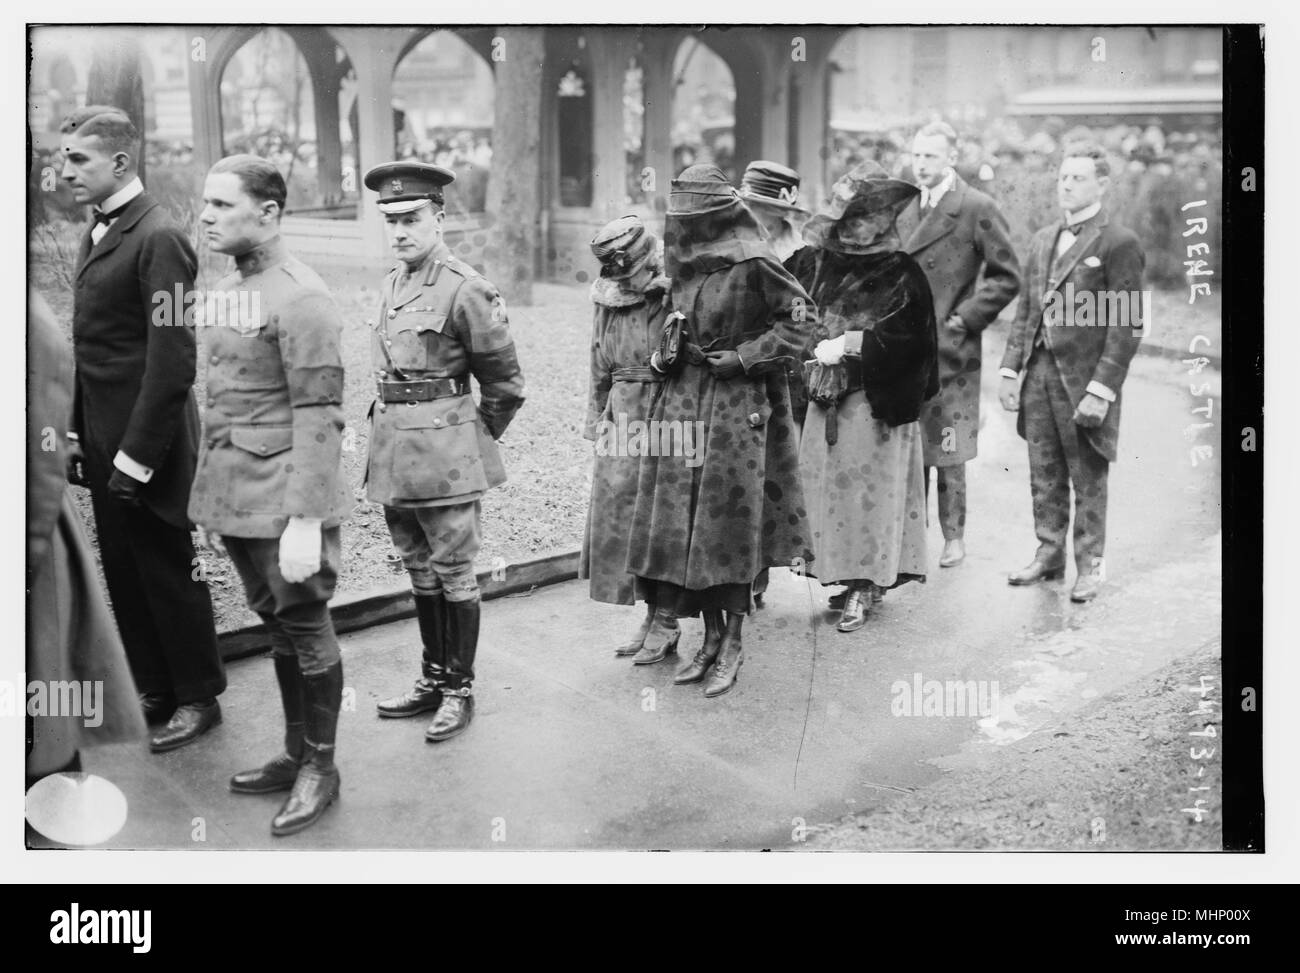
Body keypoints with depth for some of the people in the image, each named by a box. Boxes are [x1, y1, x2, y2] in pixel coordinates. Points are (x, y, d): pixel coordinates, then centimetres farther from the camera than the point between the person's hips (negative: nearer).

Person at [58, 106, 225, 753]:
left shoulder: (158, 238, -15)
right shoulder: (97, 234, 12)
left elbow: (173, 360, -20)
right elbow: (89, 350, 15)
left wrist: (136, 456, -19)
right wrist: (80, 436, 10)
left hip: (147, 442, -8)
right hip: (103, 439, 8)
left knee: (169, 568, 4)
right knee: (124, 573, 14)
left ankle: (199, 698, 19)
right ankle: (156, 690, 28)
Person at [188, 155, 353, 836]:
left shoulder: (300, 298, -15)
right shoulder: (225, 290, 12)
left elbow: (319, 416, -19)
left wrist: (305, 519, -22)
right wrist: (213, 502, 18)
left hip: (284, 500, -8)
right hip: (233, 493, 8)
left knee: (304, 626, 2)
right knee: (275, 623, 17)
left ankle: (320, 768, 16)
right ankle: (296, 754, 29)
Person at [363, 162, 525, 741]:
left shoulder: (464, 290, -13)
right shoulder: (393, 286, 10)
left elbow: (505, 383, -6)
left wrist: (473, 439, 3)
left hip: (444, 455, -7)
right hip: (391, 447, 8)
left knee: (453, 574, 3)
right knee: (419, 572, 16)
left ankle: (459, 690, 13)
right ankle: (433, 678, 28)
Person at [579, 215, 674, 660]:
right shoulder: (608, 300, 10)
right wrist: (597, 423, 18)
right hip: (622, 422, 6)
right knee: (617, 519, 7)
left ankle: (665, 620, 15)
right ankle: (651, 615, 20)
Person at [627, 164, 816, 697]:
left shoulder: (752, 264, -13)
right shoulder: (685, 262, 8)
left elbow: (800, 318, -8)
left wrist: (743, 356, -12)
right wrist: (666, 350, 4)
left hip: (736, 404, -7)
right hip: (683, 399, 7)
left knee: (729, 522, -2)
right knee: (683, 518, 5)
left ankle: (733, 643, 10)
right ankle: (710, 638, 16)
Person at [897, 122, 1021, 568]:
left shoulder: (977, 209, -5)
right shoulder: (904, 209, 13)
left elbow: (1007, 276, -3)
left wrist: (965, 318, -10)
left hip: (948, 350, -5)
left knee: (948, 453, 2)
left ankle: (954, 537, 15)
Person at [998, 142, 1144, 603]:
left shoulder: (1120, 244, -7)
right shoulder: (1042, 240, 15)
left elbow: (1126, 326, -11)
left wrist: (1101, 390, -16)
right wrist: (1010, 370, 9)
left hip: (1084, 379, -6)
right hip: (1038, 374, 6)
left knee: (1088, 480, 4)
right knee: (1044, 476, 12)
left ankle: (1089, 566, 15)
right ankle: (1049, 554, 25)